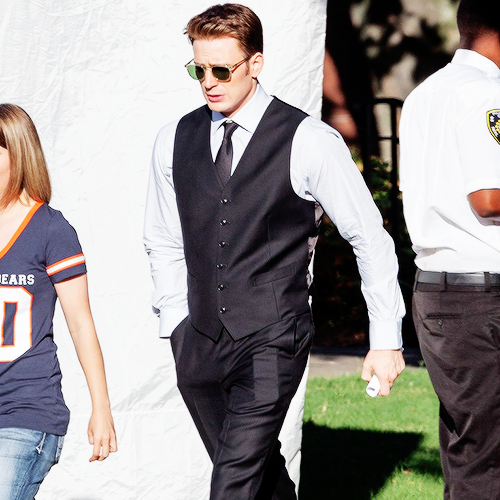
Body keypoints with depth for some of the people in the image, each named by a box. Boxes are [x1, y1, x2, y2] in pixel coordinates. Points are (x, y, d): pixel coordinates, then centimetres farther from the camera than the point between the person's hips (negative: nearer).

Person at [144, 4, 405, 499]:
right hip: (199, 343, 5)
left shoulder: (308, 142, -7)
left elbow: (370, 238, -2)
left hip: (272, 342, -5)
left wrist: (386, 340, -1)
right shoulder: (174, 140, 7)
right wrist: (176, 324, 12)